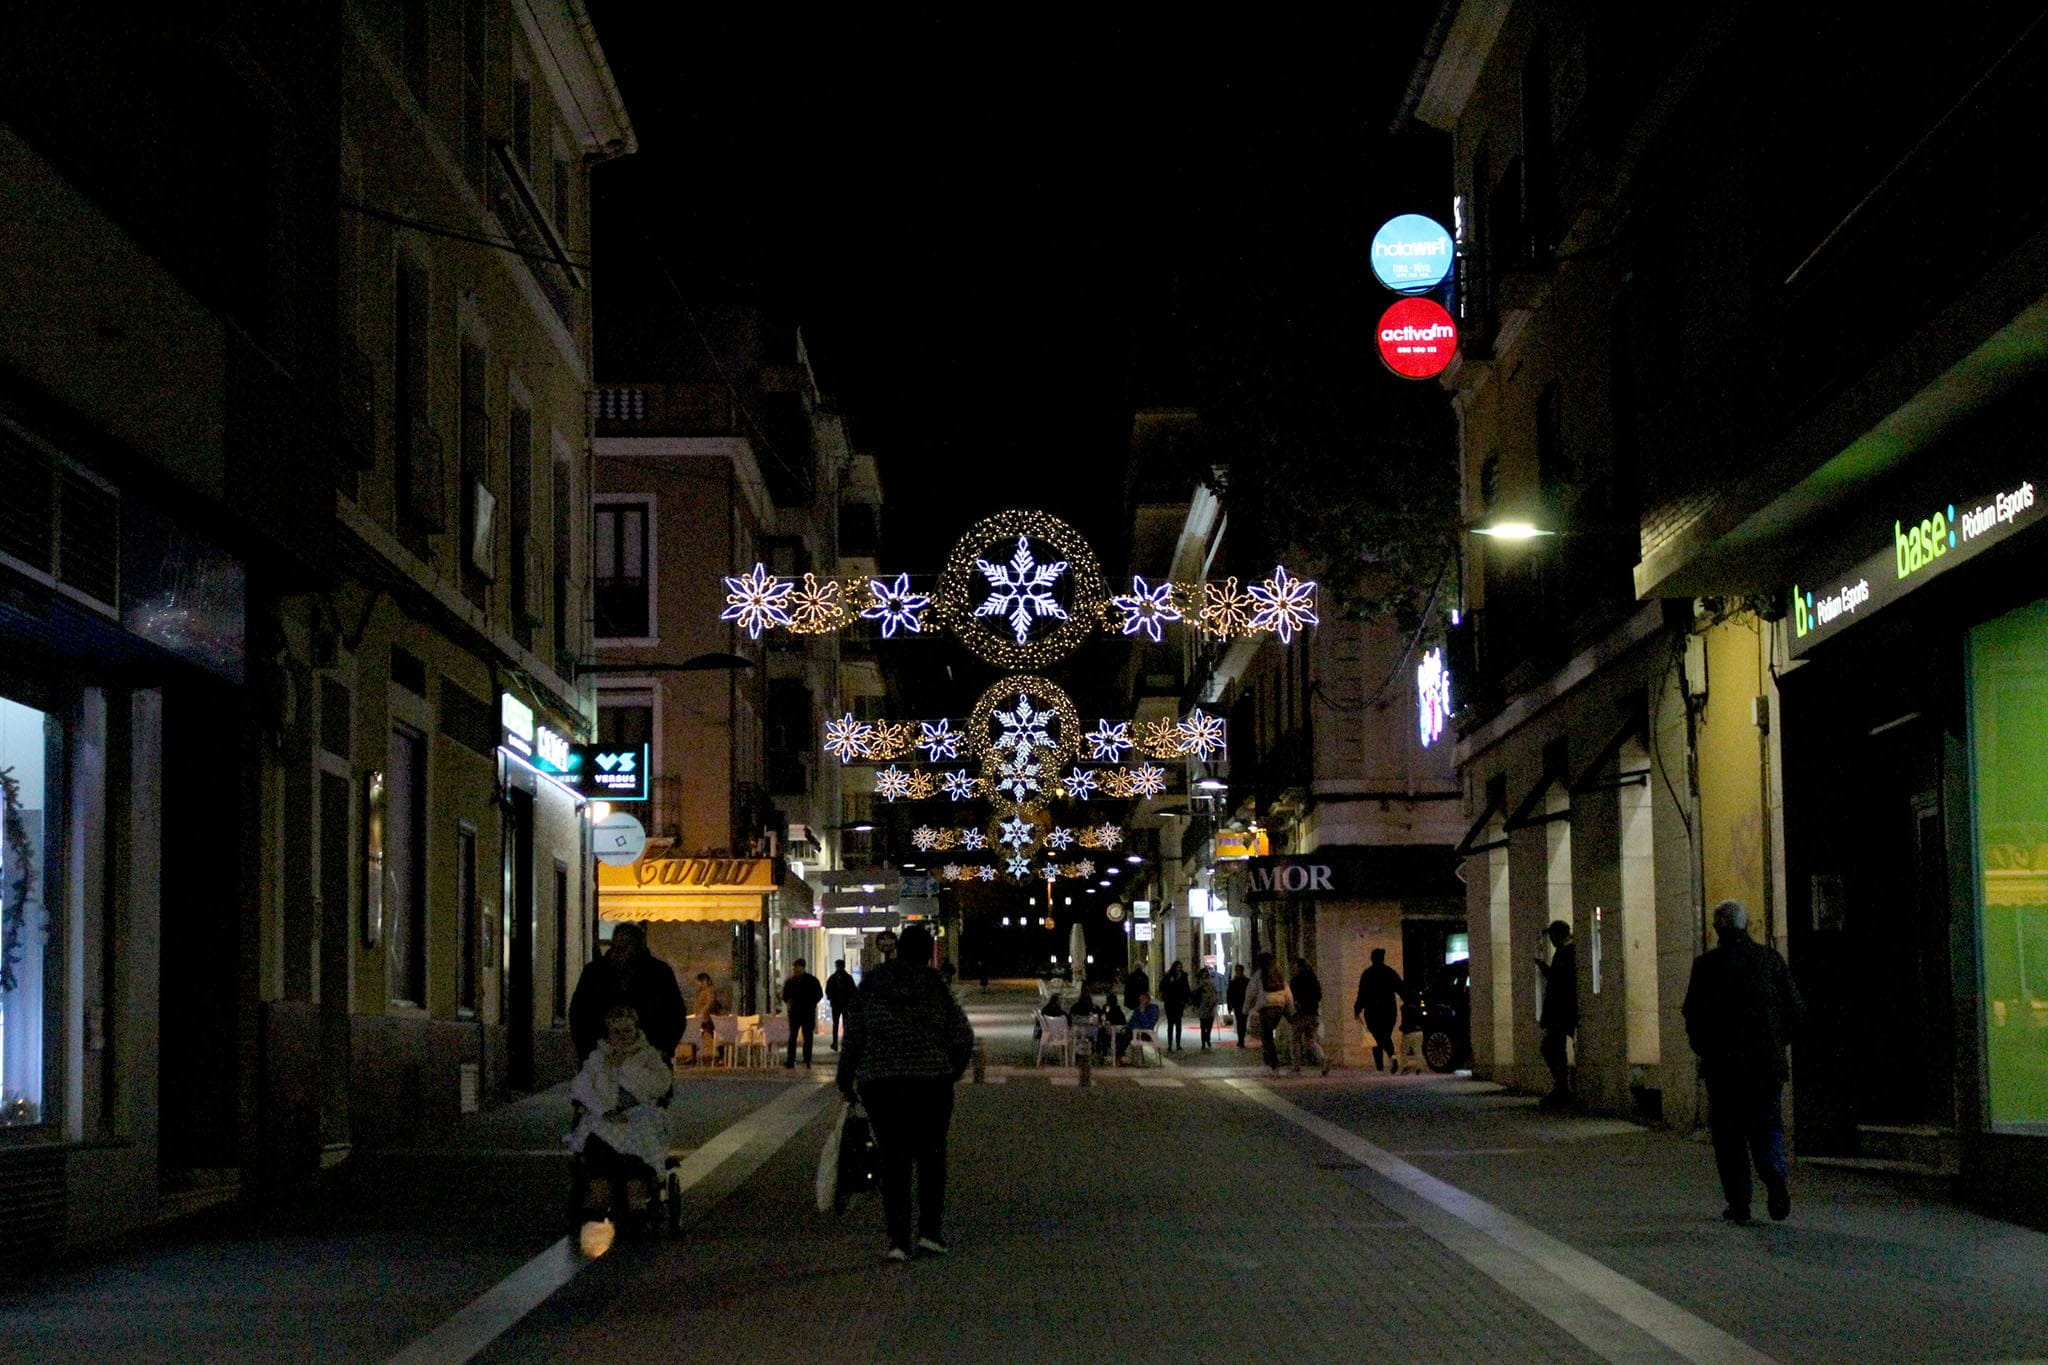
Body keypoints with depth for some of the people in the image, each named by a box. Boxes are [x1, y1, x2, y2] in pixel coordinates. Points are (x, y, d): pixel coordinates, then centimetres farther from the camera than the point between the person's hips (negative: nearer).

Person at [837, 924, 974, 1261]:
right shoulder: (934, 986, -3)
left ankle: (898, 1240, 0)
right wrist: (953, 1070, 15)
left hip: (878, 1084, 1)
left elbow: (853, 1036, 2)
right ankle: (930, 1231, 6)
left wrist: (846, 1080, 12)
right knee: (931, 1156, 13)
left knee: (893, 1160, 5)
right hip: (931, 1081, -1)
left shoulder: (870, 986, 1)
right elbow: (963, 1037, -2)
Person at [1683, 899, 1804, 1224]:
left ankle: (1738, 1203, 3)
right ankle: (1774, 1176, -15)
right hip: (1767, 1062, 2)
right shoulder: (1771, 959, 3)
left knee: (1728, 1133, 6)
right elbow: (1796, 1008, 5)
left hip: (1722, 1063, -2)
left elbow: (1693, 1014, -4)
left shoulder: (1706, 964, -5)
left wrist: (1705, 1050, 11)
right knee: (1767, 1125, 12)